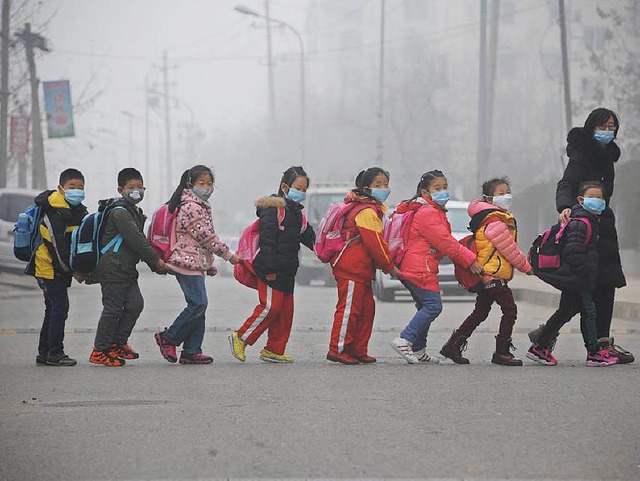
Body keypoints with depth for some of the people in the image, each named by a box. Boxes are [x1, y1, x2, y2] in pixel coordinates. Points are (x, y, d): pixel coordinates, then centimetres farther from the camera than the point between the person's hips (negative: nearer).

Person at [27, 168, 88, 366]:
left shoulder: (79, 211, 11)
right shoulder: (55, 214, -19)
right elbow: (57, 246, -22)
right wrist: (73, 271, -18)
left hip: (60, 269, 10)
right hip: (49, 267, -10)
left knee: (54, 309, 13)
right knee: (60, 307, -11)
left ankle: (44, 353, 20)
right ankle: (55, 353, -6)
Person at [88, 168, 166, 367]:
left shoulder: (133, 211, 19)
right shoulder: (120, 212, -14)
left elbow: (140, 240, 21)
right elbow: (136, 240, -19)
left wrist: (154, 263, 11)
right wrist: (156, 260, -13)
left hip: (126, 270, 10)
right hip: (113, 267, -10)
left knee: (135, 304, 4)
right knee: (113, 308, -7)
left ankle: (117, 344, 15)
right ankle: (99, 352, -1)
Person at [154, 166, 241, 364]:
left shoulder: (201, 206, 20)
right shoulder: (191, 207, -13)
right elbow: (206, 236, -16)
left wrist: (209, 264, 25)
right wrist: (228, 255, -9)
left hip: (196, 263, 10)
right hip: (188, 262, -10)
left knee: (198, 306, 6)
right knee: (198, 303, -15)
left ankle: (191, 351, 6)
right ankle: (168, 338, -5)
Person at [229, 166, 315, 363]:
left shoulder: (297, 213, 17)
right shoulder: (273, 209, -11)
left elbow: (309, 237, 21)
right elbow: (267, 239, -17)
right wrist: (270, 268, -21)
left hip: (287, 270, 9)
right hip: (271, 269, -9)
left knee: (286, 309, 7)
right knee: (271, 306, -13)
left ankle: (274, 350, 13)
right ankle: (240, 338, -2)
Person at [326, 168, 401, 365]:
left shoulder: (374, 209, 19)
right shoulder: (366, 211, -15)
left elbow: (378, 241, 22)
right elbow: (374, 243, -17)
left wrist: (388, 263, 13)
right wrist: (389, 266, -9)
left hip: (362, 269, 11)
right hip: (351, 267, -11)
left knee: (367, 309, 12)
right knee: (349, 307, -9)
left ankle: (358, 351, 16)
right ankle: (338, 349, -7)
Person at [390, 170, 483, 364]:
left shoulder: (435, 212, 22)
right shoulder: (428, 213, -14)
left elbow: (445, 242, 23)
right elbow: (445, 242, -17)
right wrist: (470, 260, -12)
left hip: (412, 270, 11)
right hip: (420, 269, -11)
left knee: (425, 308, 14)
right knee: (433, 306, -13)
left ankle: (419, 351, 16)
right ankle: (404, 340, -17)